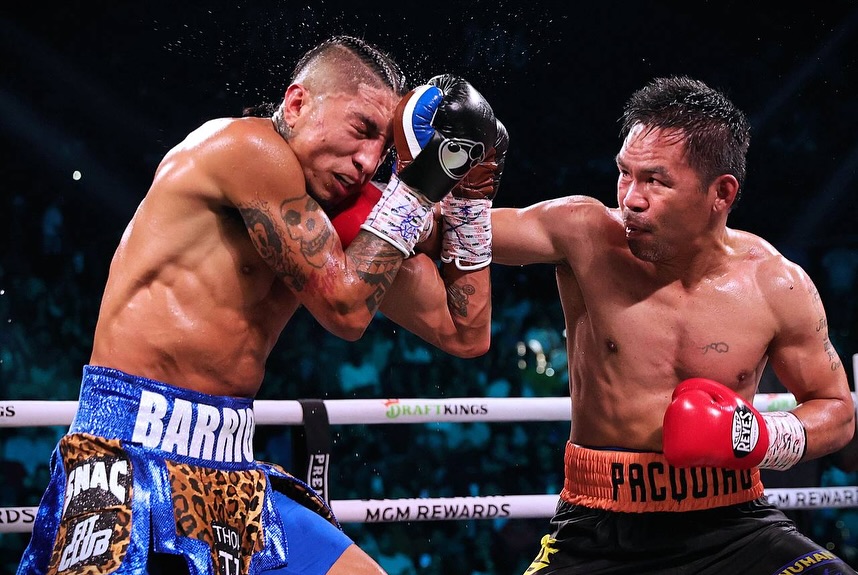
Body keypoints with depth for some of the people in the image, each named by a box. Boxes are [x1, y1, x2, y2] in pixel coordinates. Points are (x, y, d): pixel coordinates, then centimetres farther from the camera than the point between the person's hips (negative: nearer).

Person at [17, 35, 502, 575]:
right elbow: (346, 308, -15)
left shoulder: (346, 216, 11)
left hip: (234, 466, 8)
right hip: (136, 453, -8)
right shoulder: (250, 147, -11)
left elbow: (465, 332, 16)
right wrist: (418, 186, -7)